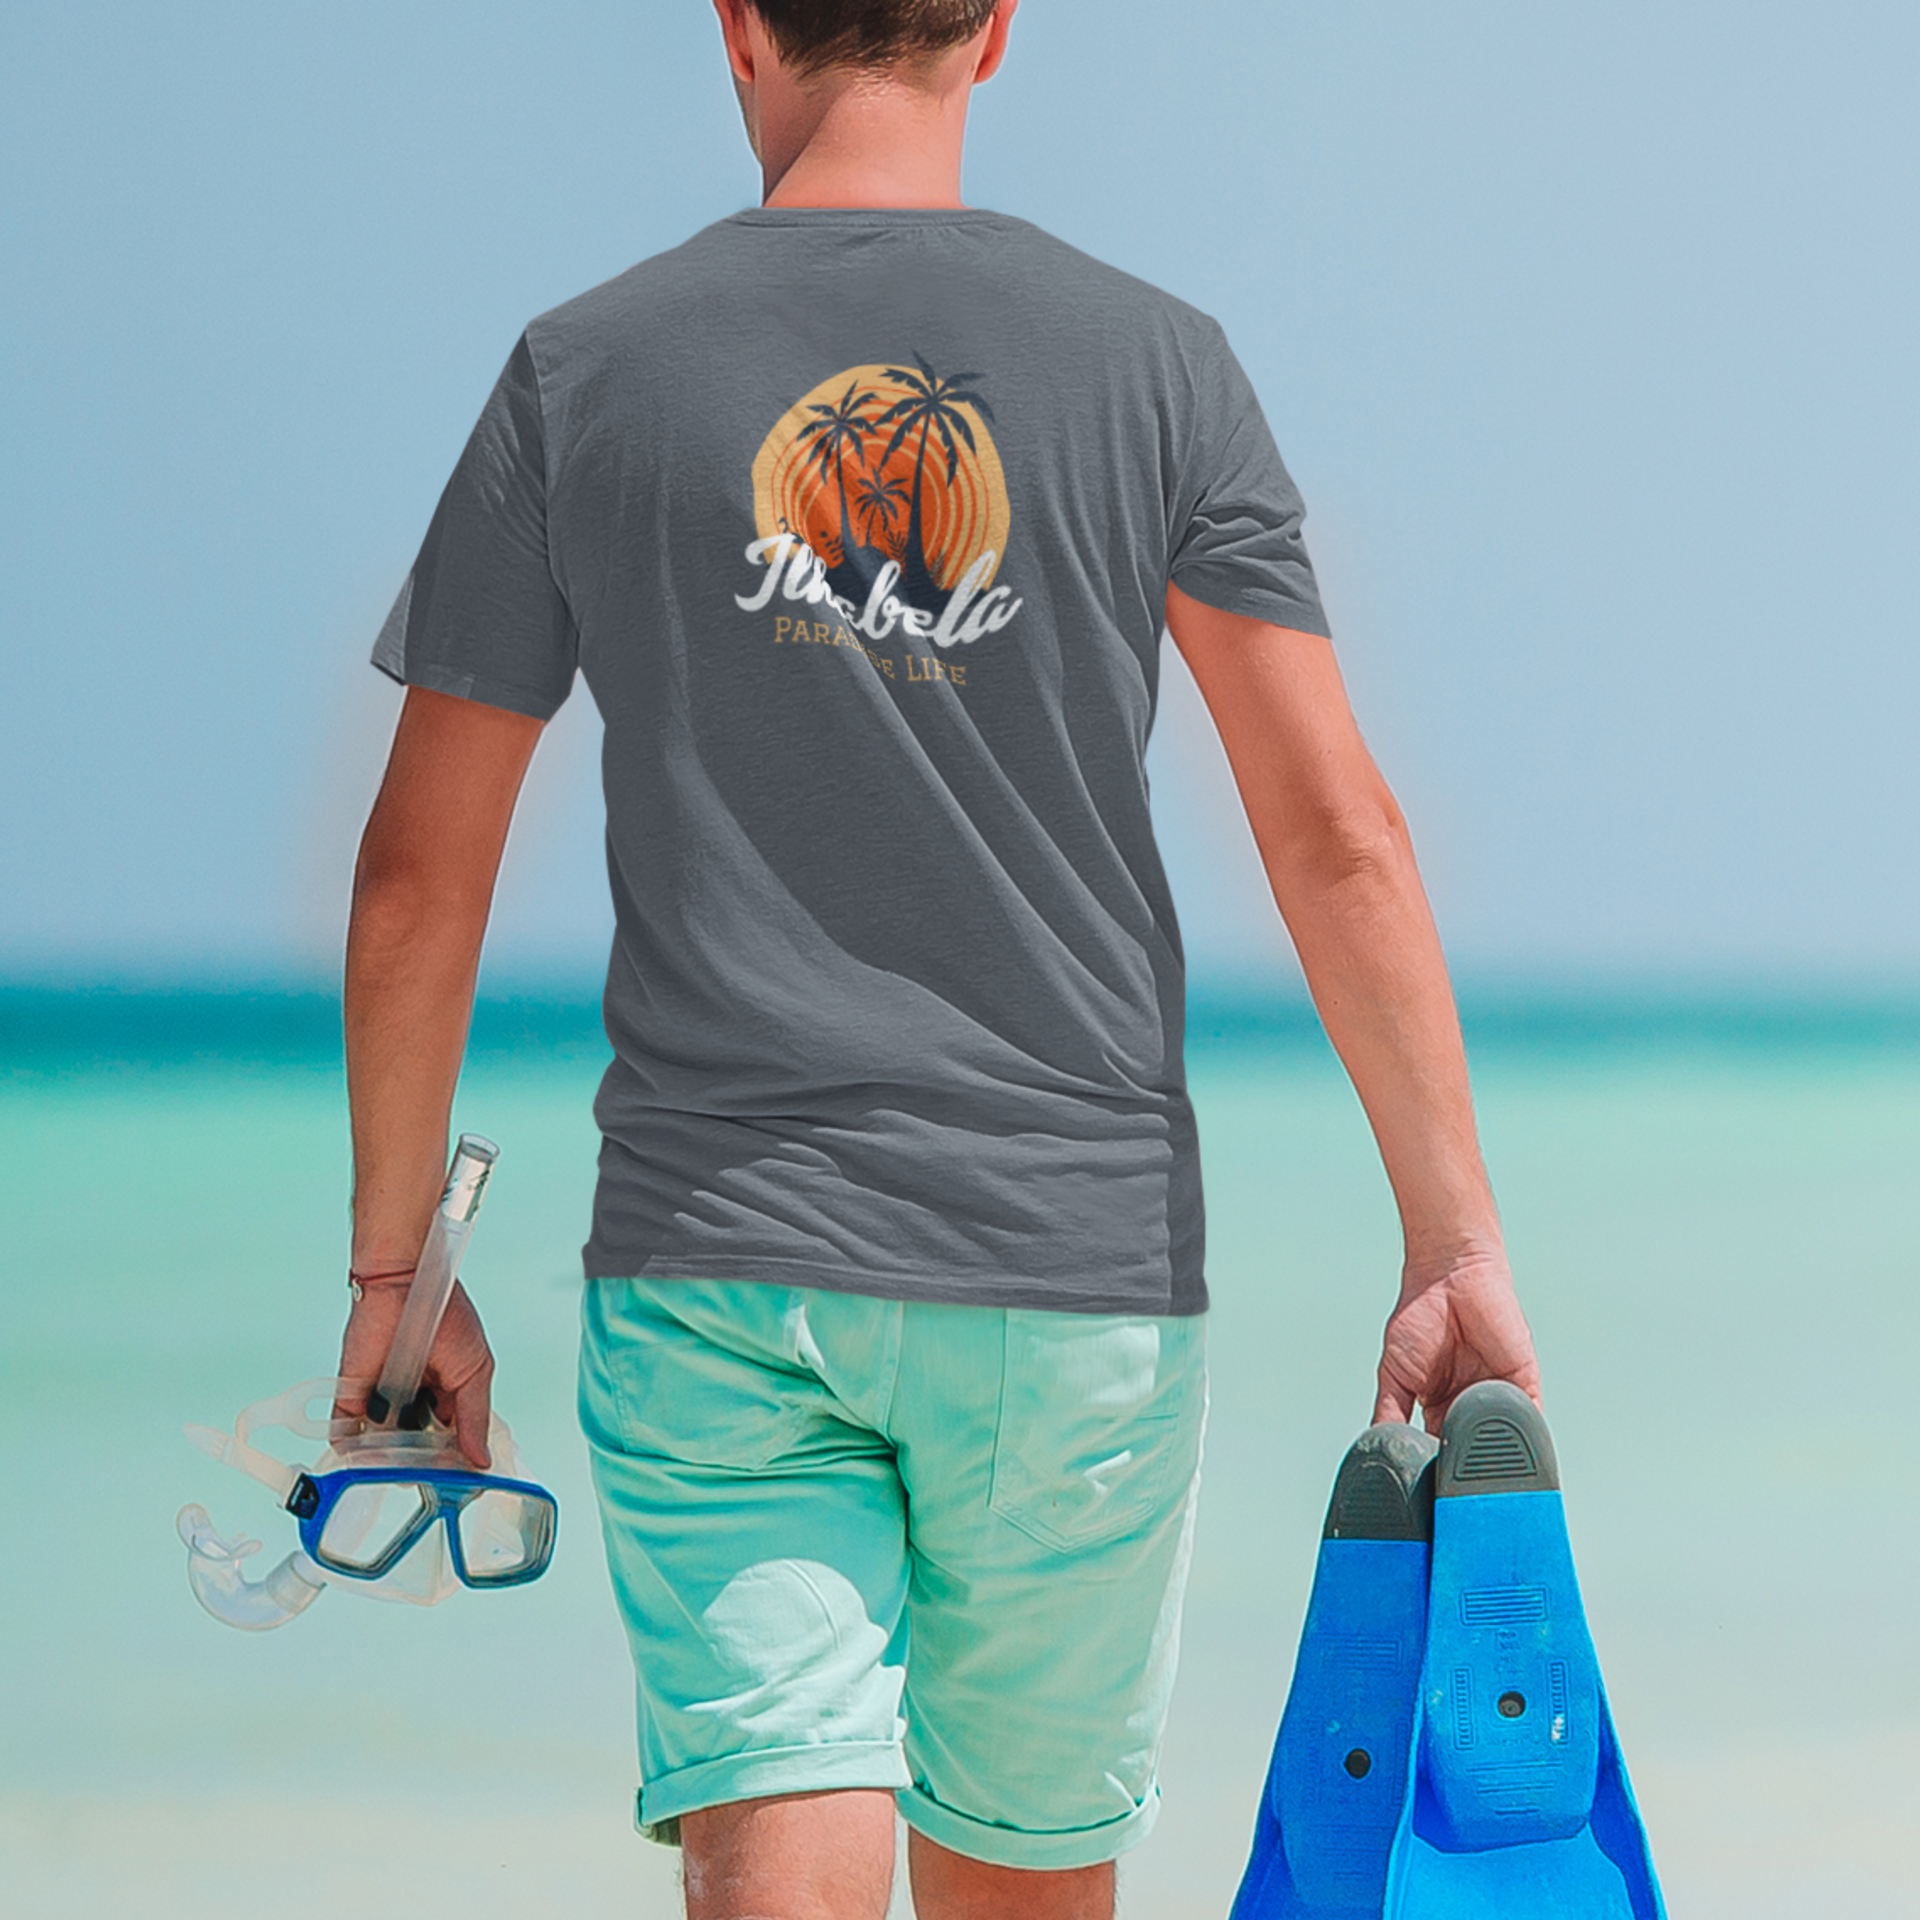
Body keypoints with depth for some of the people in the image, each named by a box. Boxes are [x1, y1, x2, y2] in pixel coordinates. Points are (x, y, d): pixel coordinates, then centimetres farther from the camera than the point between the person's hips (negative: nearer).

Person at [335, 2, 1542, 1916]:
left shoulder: (583, 373, 2)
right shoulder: (1155, 363, 2)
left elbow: (417, 878, 4)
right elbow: (1337, 838, -5)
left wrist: (392, 1272, 14)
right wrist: (1455, 1246, -2)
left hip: (705, 1267, -1)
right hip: (1078, 1266, 1)